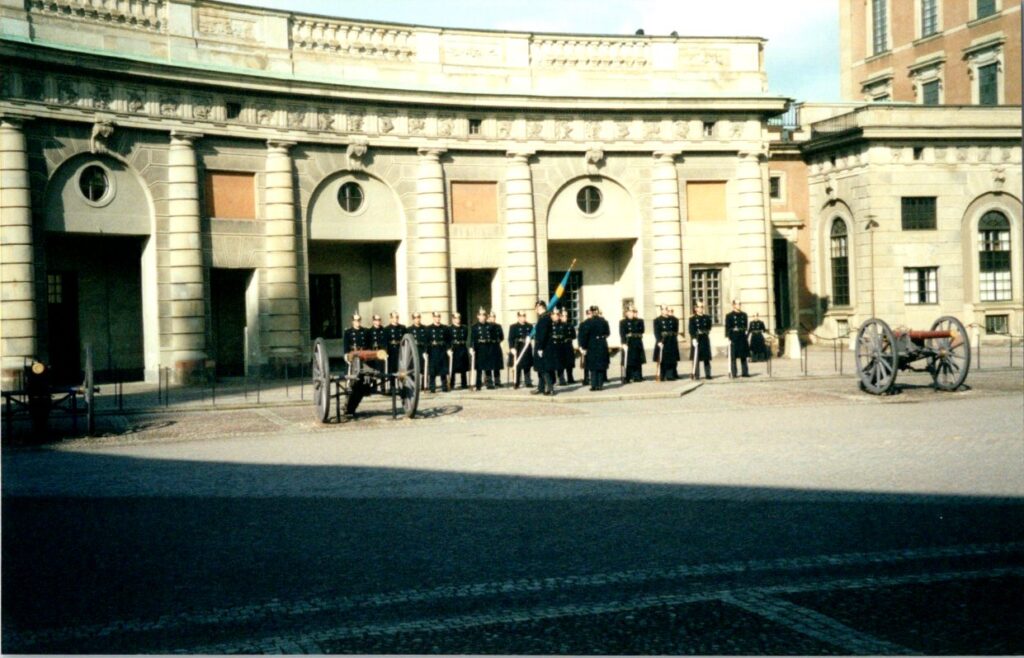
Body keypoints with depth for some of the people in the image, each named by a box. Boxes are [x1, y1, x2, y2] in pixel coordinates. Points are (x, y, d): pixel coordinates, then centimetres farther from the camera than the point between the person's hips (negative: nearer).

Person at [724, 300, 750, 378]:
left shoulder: (744, 315, 12)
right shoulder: (729, 316, -2)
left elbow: (746, 326, 18)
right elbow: (727, 328, -6)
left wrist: (745, 334, 12)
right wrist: (729, 338, -13)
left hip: (742, 337, 4)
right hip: (734, 338, -4)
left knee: (744, 356, 7)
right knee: (733, 356, -2)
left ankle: (745, 372, 10)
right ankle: (733, 373, 1)